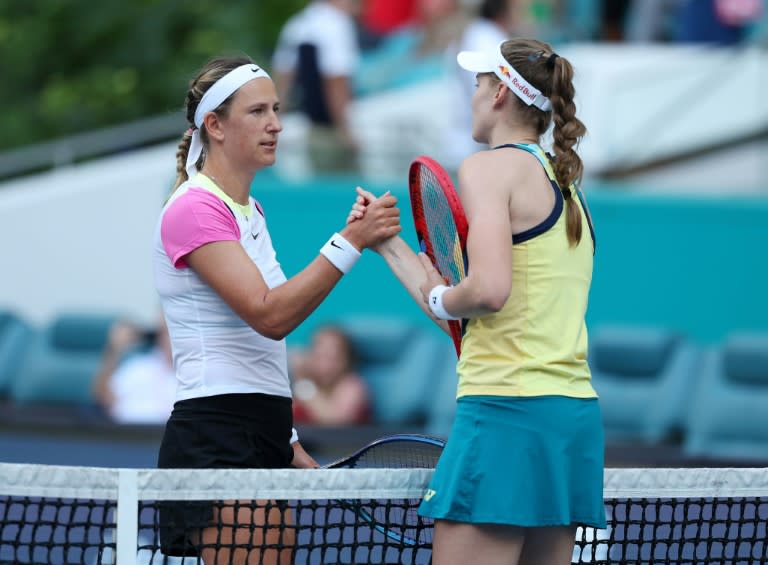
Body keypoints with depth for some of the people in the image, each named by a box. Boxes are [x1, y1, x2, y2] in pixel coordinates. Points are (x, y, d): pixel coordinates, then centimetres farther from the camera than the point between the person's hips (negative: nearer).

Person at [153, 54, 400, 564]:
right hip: (219, 445, -9)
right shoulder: (194, 208, -10)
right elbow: (269, 315, -21)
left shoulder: (250, 212, 19)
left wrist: (288, 445, 20)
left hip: (262, 443, 9)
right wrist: (351, 241, -24)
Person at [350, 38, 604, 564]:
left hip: (508, 409, -9)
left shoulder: (490, 167, -5)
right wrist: (388, 242, 27)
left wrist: (441, 298, 0)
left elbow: (489, 290, -21)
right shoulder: (565, 188, 20)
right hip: (574, 417, 9)